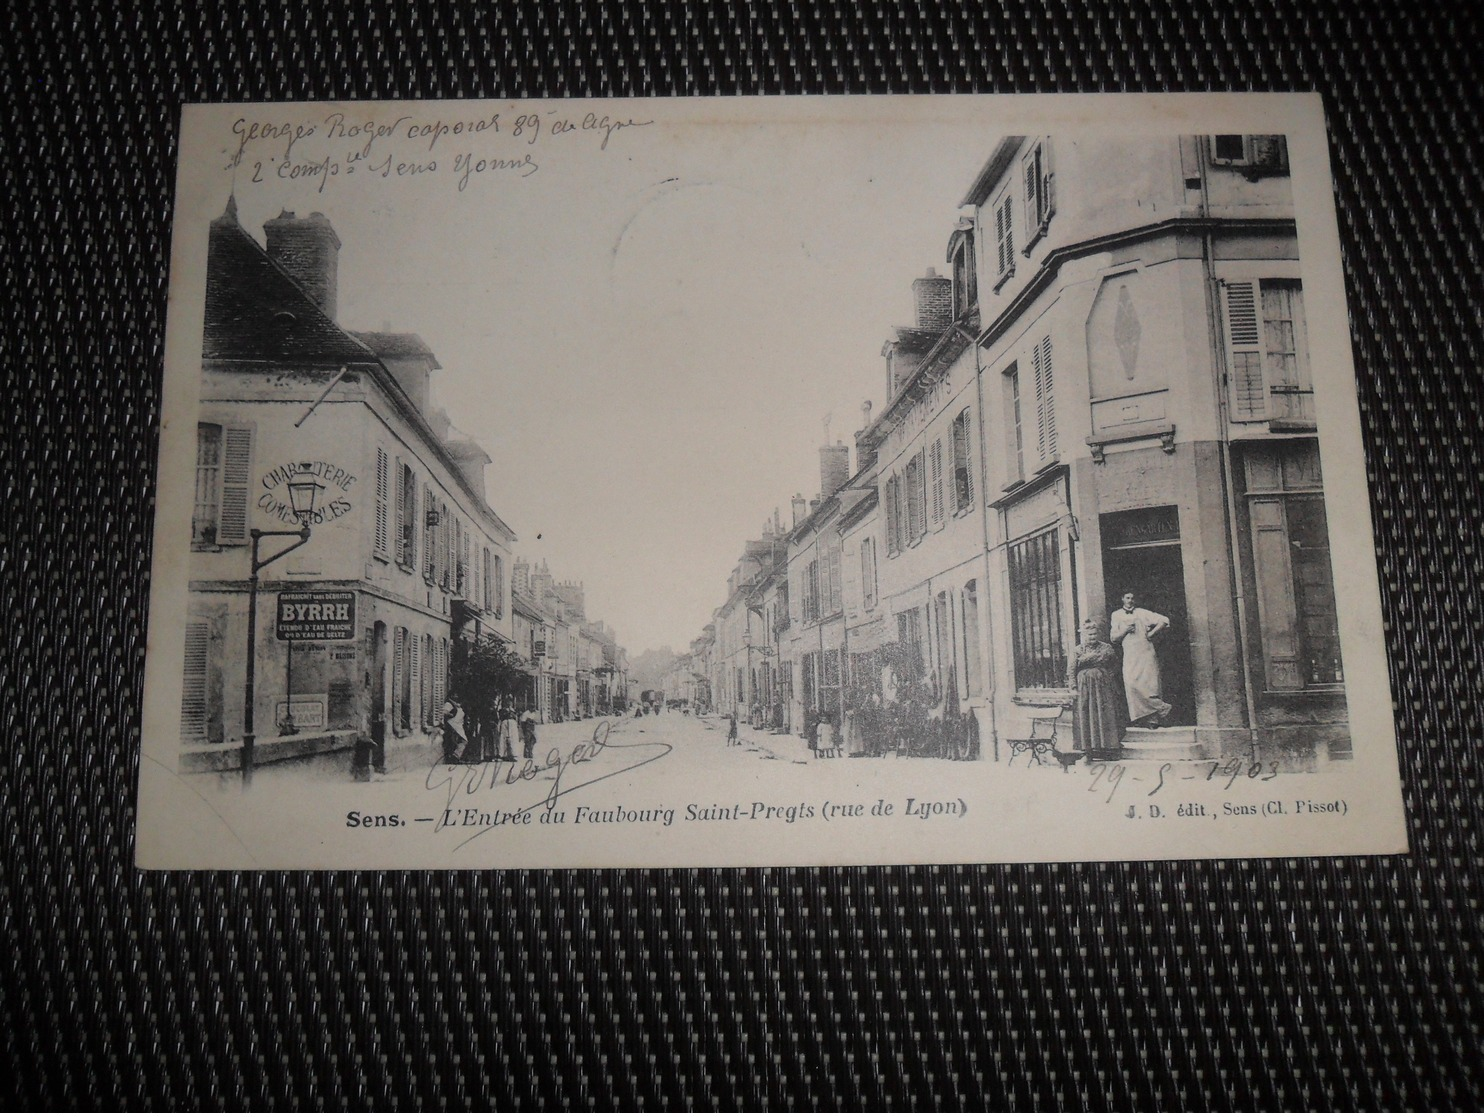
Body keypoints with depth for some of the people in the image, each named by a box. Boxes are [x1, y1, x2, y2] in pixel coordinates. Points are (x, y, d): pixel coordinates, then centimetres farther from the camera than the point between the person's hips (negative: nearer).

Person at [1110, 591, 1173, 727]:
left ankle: (1151, 718, -2)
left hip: (1146, 654, -2)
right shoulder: (1116, 615, 12)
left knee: (1148, 685, -9)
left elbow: (1164, 620, -2)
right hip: (1130, 656, 2)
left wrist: (1151, 634, -2)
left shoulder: (1142, 613, 5)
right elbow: (1113, 638, 8)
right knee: (1131, 685, -12)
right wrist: (1125, 630, -8)